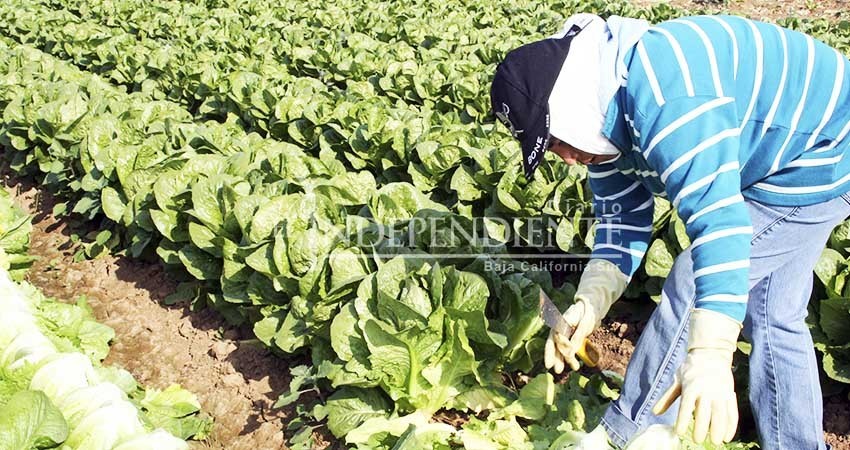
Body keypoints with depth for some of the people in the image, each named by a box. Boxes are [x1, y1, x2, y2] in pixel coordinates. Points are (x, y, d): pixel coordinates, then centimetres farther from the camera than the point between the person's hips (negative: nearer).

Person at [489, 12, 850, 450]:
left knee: (692, 286, -11)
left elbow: (717, 214, -43)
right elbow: (620, 223, -1)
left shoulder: (661, 94, -37)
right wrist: (589, 303, -17)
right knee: (772, 315, 14)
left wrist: (710, 356, -46)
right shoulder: (603, 121, -4)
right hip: (780, 156, 10)